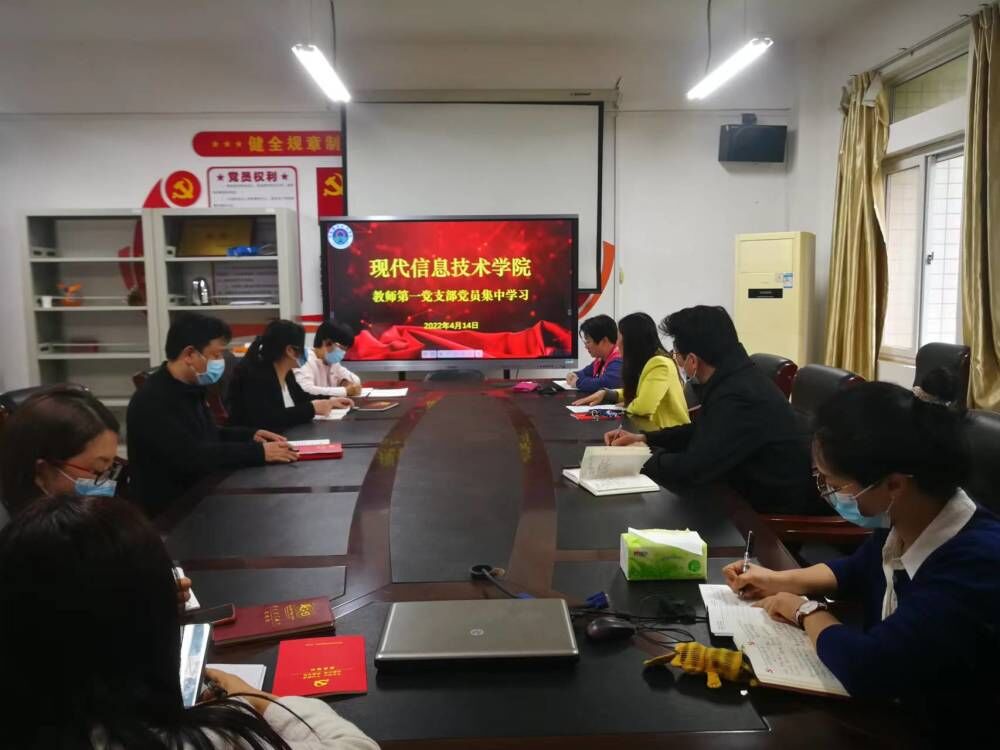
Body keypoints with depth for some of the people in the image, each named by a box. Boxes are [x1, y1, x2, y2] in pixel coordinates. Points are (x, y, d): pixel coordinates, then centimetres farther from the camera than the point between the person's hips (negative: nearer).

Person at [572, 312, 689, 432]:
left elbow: (643, 407, -27)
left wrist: (624, 406, -7)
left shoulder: (660, 365, -20)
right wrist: (605, 393, 6)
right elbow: (632, 392, 23)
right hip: (657, 430, 7)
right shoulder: (643, 362, 8)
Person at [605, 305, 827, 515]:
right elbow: (702, 432, 18)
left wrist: (645, 459, -9)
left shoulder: (739, 397, -28)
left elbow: (691, 469, -27)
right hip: (763, 494, 8)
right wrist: (644, 438, 11)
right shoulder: (734, 378, 3)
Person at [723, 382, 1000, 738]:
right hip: (885, 703, 7)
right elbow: (857, 569, 14)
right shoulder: (903, 522, -9)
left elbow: (864, 668, -38)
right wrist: (779, 581, 2)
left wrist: (806, 611, -18)